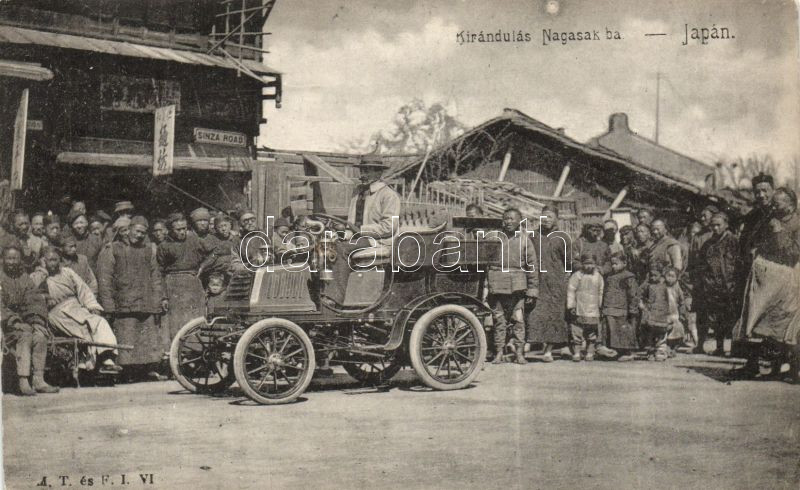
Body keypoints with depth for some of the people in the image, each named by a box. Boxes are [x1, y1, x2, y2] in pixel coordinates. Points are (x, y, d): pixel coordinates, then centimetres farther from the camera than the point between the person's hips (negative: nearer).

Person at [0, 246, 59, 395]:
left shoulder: (25, 278, 14)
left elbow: (37, 302, 6)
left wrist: (37, 322, -11)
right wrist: (16, 322, -22)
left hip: (25, 320, 4)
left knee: (40, 336, -25)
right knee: (25, 336, -32)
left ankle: (38, 380, -24)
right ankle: (23, 381, -36)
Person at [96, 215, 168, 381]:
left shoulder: (148, 250, 17)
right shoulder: (114, 249, 4)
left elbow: (155, 277, 22)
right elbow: (104, 278, -1)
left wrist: (161, 298, 12)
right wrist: (108, 303, -8)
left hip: (146, 304, 4)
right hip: (124, 304, -4)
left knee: (150, 337, 1)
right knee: (127, 339, -8)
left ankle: (150, 369, 7)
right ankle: (130, 372, -4)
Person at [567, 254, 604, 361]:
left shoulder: (598, 277, 10)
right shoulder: (576, 276, -1)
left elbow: (600, 292, 20)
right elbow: (570, 292, -2)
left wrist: (600, 306, 19)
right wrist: (571, 307, -7)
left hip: (593, 311, 3)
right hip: (579, 311, -3)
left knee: (591, 333, 5)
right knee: (577, 332, -2)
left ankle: (590, 353, 15)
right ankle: (576, 354, 5)